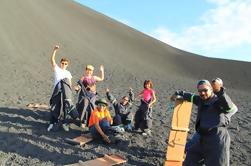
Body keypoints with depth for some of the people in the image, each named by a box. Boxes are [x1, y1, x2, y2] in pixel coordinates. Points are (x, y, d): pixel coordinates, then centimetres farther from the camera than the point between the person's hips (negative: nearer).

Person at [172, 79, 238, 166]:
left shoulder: (217, 101, -9)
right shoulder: (201, 100, 13)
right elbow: (191, 96, 31)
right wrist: (178, 93, 43)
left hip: (217, 139, -8)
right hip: (203, 139, 8)